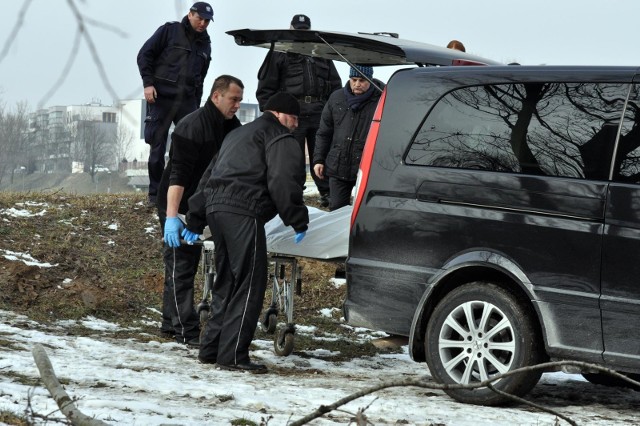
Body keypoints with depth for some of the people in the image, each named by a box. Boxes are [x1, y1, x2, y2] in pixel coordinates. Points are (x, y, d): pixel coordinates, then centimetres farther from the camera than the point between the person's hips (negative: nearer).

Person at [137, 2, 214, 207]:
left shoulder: (205, 44, 16)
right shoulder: (169, 31, 0)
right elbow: (144, 55, -3)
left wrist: (197, 104, 16)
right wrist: (148, 83, -12)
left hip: (187, 100, 4)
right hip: (161, 97, -4)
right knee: (158, 147, -2)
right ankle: (155, 193, 6)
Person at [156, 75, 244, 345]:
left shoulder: (231, 127, 4)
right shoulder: (191, 127, -23)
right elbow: (178, 174, -29)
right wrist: (172, 216, -36)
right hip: (177, 206, -8)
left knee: (188, 264, 14)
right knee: (181, 266, -8)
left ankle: (171, 321, 23)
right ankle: (186, 330, -10)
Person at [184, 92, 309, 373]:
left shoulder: (237, 136, 33)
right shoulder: (279, 138, 5)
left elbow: (208, 178, 34)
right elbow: (282, 182, -11)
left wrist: (195, 222, 36)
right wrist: (298, 222, -6)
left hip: (215, 208, 9)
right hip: (243, 212, -9)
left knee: (226, 283, 17)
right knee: (249, 285, -8)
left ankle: (211, 349, 17)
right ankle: (233, 355, -13)